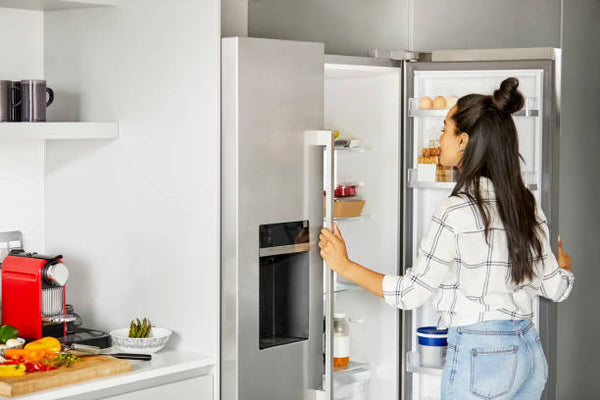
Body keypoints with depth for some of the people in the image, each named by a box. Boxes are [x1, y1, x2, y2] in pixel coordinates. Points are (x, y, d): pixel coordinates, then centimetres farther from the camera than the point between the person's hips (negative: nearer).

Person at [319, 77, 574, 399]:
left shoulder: (457, 211, -16)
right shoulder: (527, 205, 4)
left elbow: (410, 293, -11)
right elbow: (556, 287, 11)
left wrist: (343, 265, -1)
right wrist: (563, 261, 35)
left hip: (479, 356, -7)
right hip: (531, 352, 7)